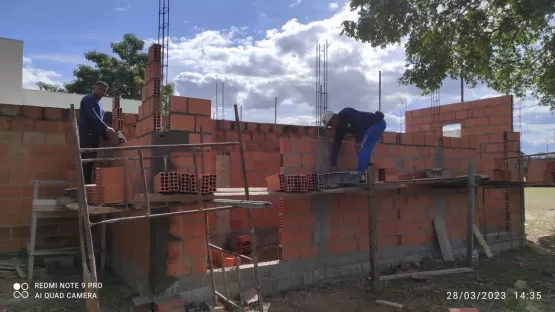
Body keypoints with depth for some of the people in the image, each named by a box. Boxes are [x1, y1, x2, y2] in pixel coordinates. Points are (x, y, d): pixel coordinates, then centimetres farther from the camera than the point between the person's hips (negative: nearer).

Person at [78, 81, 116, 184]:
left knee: (91, 161, 5)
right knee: (86, 160, -14)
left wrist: (107, 137, 11)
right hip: (86, 134, -8)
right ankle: (86, 185, -19)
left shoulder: (100, 105, 25)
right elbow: (92, 115, -17)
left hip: (95, 136, 8)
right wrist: (106, 128, -25)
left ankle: (88, 184, 6)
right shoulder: (88, 99, 0)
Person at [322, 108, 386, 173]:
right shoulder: (339, 128, 6)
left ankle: (359, 174, -10)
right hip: (370, 127, 9)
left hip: (377, 123, -9)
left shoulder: (346, 114, -19)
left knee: (361, 148, -13)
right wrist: (333, 164, 5)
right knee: (365, 150, 8)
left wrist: (358, 141, -23)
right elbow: (336, 145, 5)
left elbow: (359, 123, -28)